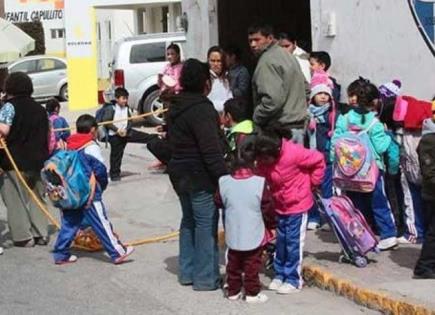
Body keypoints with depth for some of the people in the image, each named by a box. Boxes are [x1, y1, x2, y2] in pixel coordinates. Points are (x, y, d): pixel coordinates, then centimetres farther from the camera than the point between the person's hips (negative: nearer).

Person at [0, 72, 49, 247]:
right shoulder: (39, 109, 13)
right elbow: (48, 135, 18)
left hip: (14, 162, -6)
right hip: (37, 161, 6)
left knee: (15, 200, 2)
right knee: (36, 198, 14)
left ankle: (23, 237, 1)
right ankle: (40, 234, 13)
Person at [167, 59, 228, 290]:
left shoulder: (175, 108, 11)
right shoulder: (202, 109, -19)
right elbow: (211, 149, -23)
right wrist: (223, 177, -22)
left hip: (179, 173, 9)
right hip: (200, 176, -9)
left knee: (189, 220, 18)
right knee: (206, 224, -2)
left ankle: (187, 272, 24)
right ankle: (206, 278, 2)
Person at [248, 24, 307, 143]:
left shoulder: (267, 61, -15)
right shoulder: (287, 55, 16)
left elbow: (273, 99, -25)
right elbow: (306, 88, 21)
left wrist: (256, 120, -13)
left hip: (281, 130, -10)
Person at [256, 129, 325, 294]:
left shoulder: (294, 153, -27)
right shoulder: (262, 160, -10)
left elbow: (318, 160, -17)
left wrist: (312, 183, -9)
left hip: (297, 204, -5)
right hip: (279, 206, 5)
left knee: (293, 243, -1)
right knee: (280, 241, 14)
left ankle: (294, 280, 9)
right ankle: (279, 274, 27)